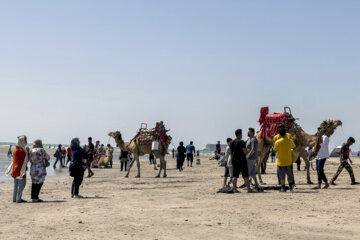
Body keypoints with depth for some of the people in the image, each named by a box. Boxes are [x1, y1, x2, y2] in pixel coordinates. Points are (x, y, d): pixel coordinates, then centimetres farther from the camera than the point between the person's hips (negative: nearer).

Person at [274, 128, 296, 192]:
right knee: (289, 174, 18)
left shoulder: (277, 142, -15)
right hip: (288, 160, 3)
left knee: (281, 175, 6)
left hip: (280, 161, -3)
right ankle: (291, 186, 25)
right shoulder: (289, 141, -5)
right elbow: (294, 147, 13)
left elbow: (275, 150, -1)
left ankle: (283, 188, 5)